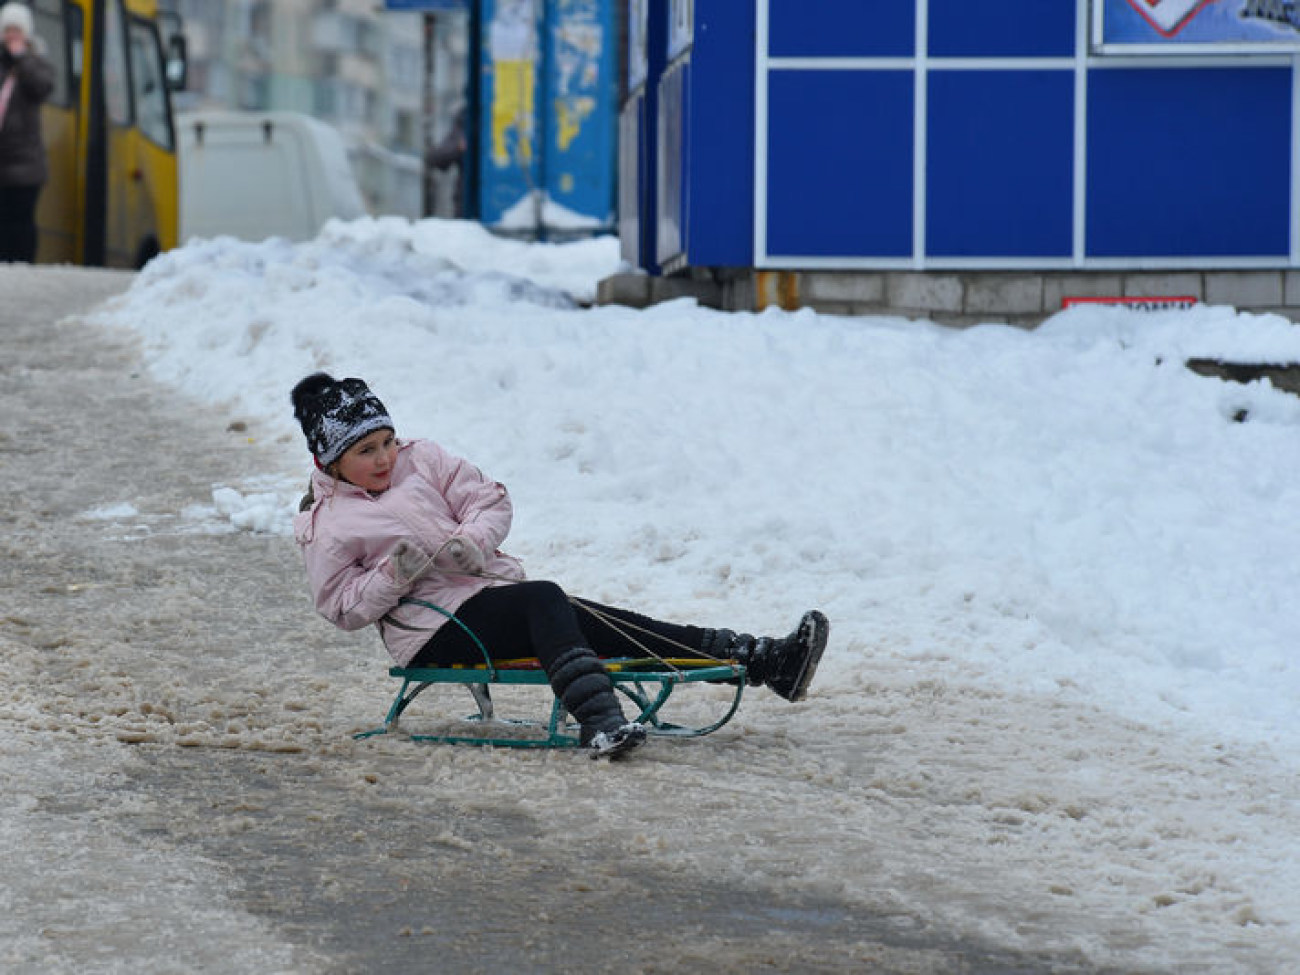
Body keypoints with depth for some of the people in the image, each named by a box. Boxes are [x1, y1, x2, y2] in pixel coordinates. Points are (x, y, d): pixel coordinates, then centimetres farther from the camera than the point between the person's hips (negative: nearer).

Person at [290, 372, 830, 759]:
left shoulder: (420, 461, 13)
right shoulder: (325, 526, 0)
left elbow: (491, 499, 12)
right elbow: (342, 606, -3)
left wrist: (474, 539, -10)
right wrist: (393, 575, -19)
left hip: (492, 588, 6)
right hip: (433, 630, -6)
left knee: (611, 627, -11)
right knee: (544, 599, -33)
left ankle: (765, 660, -21)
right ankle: (598, 720, -52)